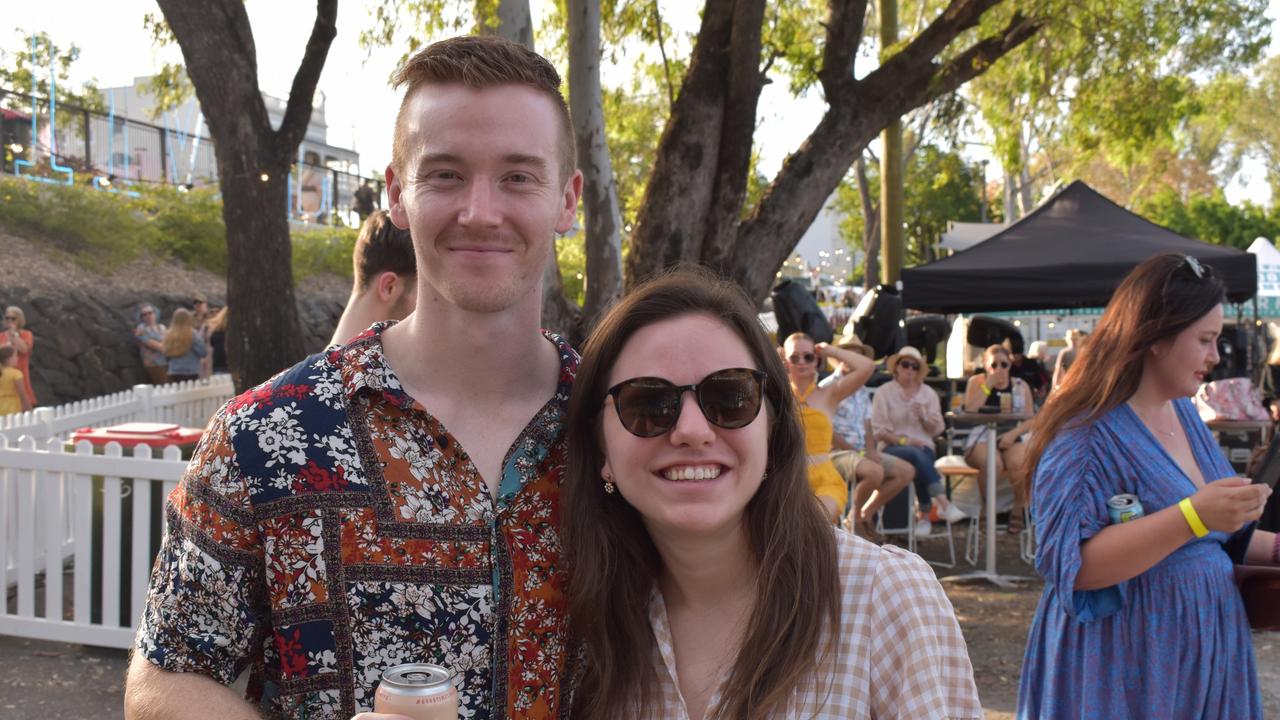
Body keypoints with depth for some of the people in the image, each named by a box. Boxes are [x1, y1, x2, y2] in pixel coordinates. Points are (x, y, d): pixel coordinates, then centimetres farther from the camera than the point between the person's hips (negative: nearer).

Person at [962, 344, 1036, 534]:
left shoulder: (1021, 386, 15)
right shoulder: (976, 382, 11)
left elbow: (1030, 419, 7)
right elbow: (970, 412, -6)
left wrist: (1013, 433, -13)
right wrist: (988, 385, -8)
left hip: (1012, 438, 1)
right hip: (982, 439, -1)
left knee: (1018, 463, -33)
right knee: (993, 463, -35)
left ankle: (1018, 508, -7)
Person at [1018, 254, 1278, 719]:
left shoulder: (1184, 414, 8)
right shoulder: (1086, 434, -17)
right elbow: (1075, 566, -26)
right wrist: (1193, 516, -31)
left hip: (1205, 645, 8)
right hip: (1125, 666, -8)